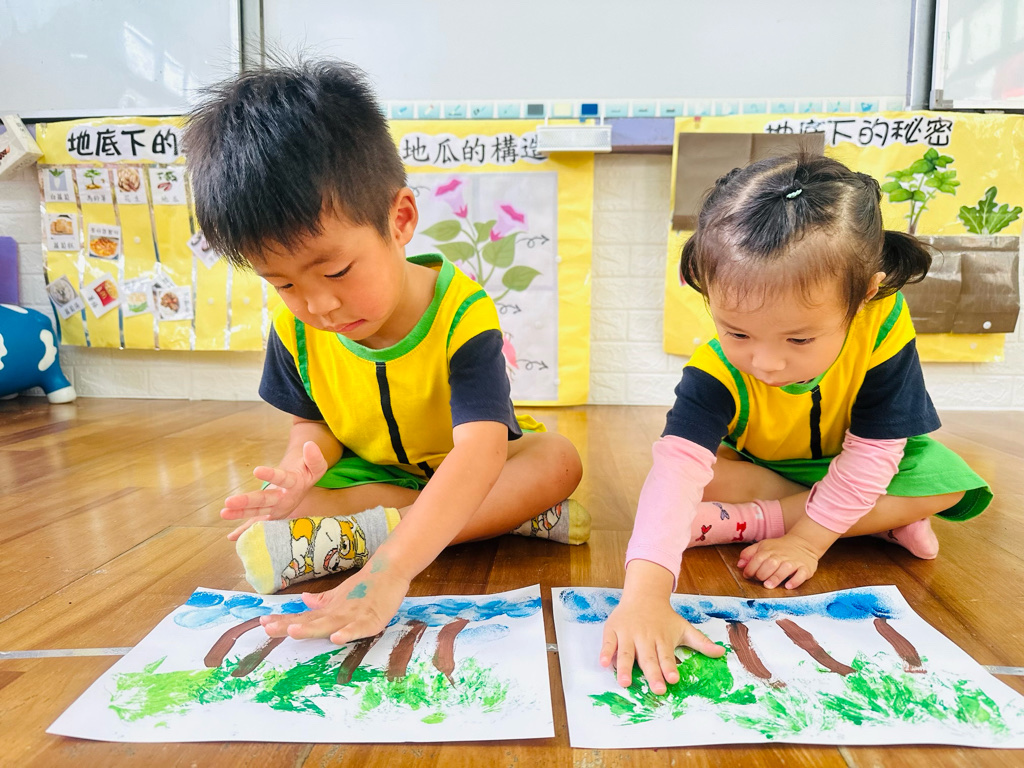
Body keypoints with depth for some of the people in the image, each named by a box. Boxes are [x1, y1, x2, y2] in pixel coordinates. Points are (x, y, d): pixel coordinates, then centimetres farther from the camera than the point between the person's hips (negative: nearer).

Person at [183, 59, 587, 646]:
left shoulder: (460, 312, -31)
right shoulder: (296, 329, -14)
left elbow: (480, 449, -43)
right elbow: (312, 420, 1)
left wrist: (389, 570, -54)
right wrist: (305, 466, -25)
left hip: (465, 472, -2)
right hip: (371, 473, 3)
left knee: (557, 458, -30)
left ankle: (356, 536, -30)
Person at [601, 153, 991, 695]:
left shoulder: (884, 326, -33)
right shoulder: (716, 370, -36)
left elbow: (870, 453, -25)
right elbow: (677, 467, -50)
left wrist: (807, 539, -26)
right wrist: (644, 593, -61)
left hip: (846, 466, 1)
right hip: (753, 466, 0)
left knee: (945, 483, -24)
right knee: (705, 475, -31)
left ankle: (752, 522, -20)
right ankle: (883, 519, -14)